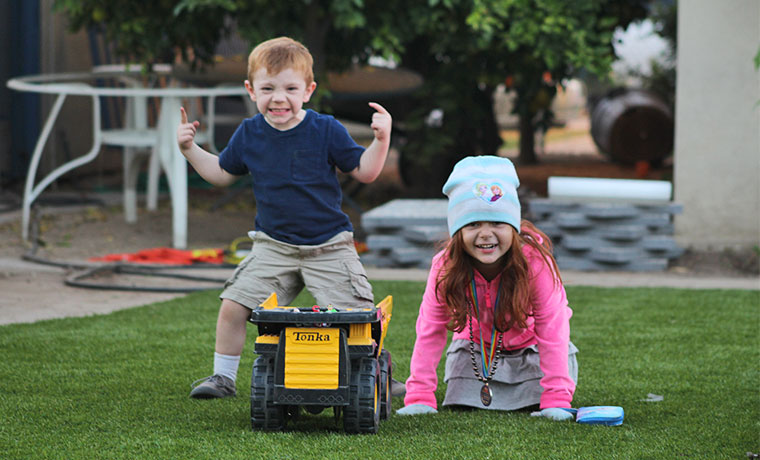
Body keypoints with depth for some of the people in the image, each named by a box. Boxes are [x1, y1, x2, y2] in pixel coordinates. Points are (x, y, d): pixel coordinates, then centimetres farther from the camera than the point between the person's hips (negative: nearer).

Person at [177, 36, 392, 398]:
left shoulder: (326, 131, -8)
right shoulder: (249, 134, 1)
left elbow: (364, 171, -5)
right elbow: (221, 173, 16)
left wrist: (380, 140, -20)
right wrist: (189, 149, 6)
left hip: (328, 246, -2)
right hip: (273, 246, 2)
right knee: (233, 306, -7)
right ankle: (223, 377, 11)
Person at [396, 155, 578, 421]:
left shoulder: (535, 262, -35)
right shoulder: (445, 267, -29)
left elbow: (552, 330, -30)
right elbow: (430, 330, -21)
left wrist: (556, 400, -34)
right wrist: (419, 397, -28)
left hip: (530, 343, -1)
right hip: (476, 344, 1)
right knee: (464, 403, -9)